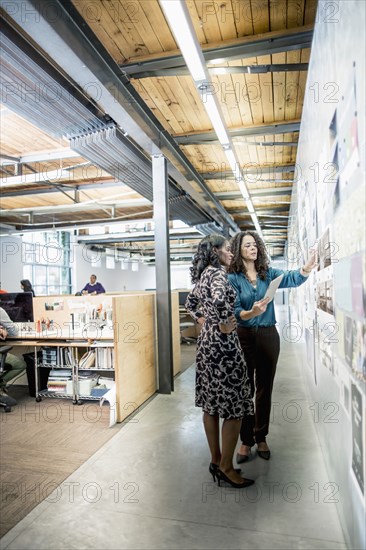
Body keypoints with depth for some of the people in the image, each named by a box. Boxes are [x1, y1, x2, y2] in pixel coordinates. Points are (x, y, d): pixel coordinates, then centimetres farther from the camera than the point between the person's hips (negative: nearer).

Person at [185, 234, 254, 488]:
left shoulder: (204, 274, 12)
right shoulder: (218, 273, -15)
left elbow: (190, 302, 26)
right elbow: (219, 300, -37)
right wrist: (224, 325, -22)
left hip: (207, 342, 10)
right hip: (223, 344, -10)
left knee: (211, 404, 15)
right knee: (234, 407, 2)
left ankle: (216, 460, 28)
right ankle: (226, 467, 14)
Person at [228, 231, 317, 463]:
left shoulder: (268, 274, 3)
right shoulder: (232, 278, -6)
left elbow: (291, 278, -15)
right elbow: (234, 311, -14)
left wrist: (307, 268, -35)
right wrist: (251, 313, -34)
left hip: (268, 336, 3)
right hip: (244, 337, -3)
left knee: (265, 389, 14)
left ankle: (261, 437, 31)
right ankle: (246, 440, 25)